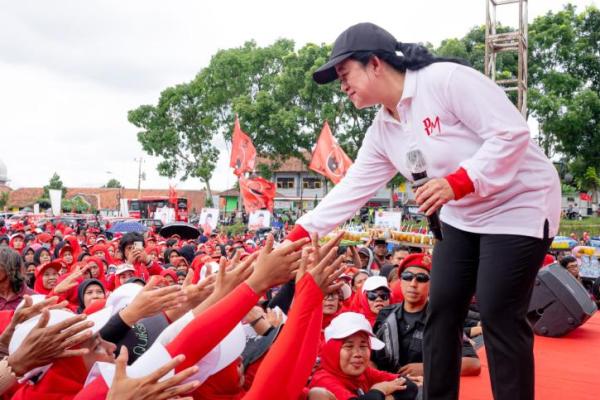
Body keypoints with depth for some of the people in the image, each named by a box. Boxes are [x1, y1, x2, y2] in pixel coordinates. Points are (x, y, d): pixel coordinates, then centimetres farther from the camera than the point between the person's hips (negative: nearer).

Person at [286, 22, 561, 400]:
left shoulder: (446, 78, -21)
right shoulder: (383, 130, 2)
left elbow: (511, 132, -23)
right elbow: (352, 188, 2)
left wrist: (457, 182, -31)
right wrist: (300, 232, -3)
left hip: (518, 205, -7)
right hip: (463, 217, 7)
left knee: (498, 317, -6)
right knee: (442, 312, 5)